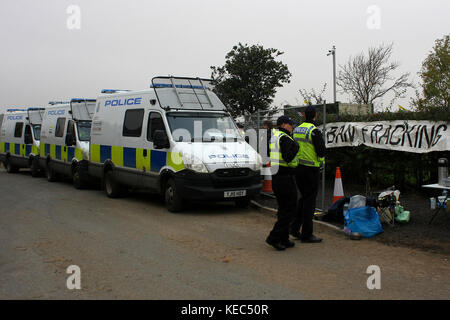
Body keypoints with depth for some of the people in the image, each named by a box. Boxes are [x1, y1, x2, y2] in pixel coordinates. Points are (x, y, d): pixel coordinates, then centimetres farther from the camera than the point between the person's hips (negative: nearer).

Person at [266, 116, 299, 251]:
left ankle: (284, 239, 19)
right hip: (285, 177, -10)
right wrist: (296, 146, -10)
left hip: (276, 177, 10)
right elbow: (288, 157, -24)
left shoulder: (275, 136, 16)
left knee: (283, 209, 15)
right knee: (289, 209, -4)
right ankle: (274, 238, -7)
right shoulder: (285, 138, -14)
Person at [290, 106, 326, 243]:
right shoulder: (314, 131, -15)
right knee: (310, 200, 0)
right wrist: (321, 162, 0)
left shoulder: (296, 130, 9)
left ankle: (294, 228, 16)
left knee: (304, 197, 19)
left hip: (297, 168, 7)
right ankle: (306, 234, 5)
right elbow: (321, 150, -18)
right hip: (311, 169, -7)